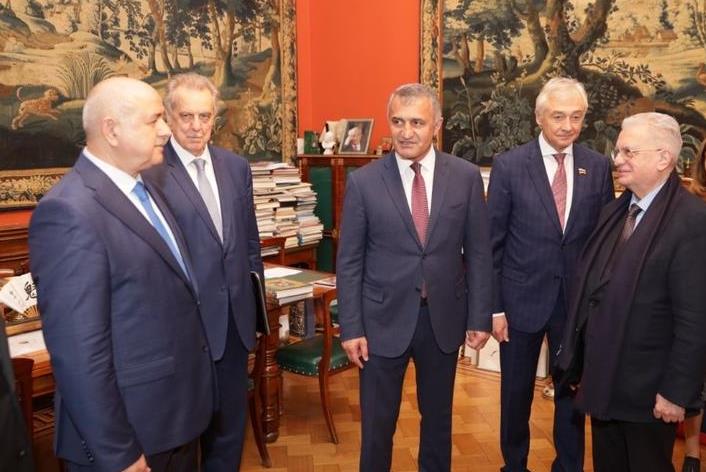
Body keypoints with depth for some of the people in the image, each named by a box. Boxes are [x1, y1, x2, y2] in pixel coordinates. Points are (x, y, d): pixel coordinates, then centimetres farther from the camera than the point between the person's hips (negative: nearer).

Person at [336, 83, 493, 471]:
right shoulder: (363, 182, -7)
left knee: (438, 416, 19)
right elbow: (349, 262, -4)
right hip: (384, 318, -1)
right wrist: (351, 327, -7)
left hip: (444, 317, 2)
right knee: (377, 422, 11)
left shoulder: (466, 177, -3)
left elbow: (478, 253, 2)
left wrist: (479, 317, 0)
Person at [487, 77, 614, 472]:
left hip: (579, 300, 2)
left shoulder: (599, 166, 0)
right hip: (523, 298, -2)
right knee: (517, 392, 14)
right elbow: (493, 242, -6)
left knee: (573, 391, 16)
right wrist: (494, 306, -8)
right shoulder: (509, 165, -8)